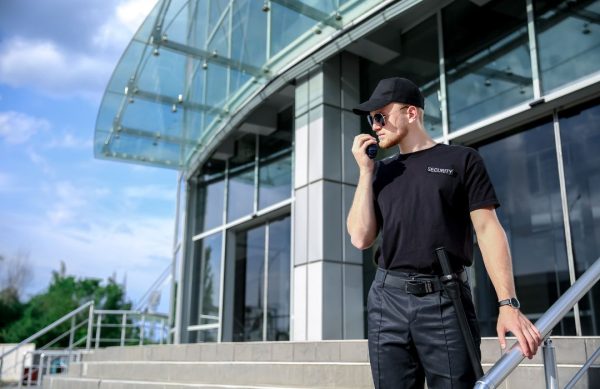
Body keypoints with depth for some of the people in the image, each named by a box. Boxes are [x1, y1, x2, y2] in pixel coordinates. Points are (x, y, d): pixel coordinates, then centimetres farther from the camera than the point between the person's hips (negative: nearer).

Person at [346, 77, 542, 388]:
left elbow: (487, 229, -1)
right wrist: (366, 171, 3)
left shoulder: (461, 159, 6)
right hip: (387, 300, 3)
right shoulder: (381, 172, 16)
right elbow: (361, 238, 7)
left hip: (446, 301, -3)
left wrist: (507, 303, -12)